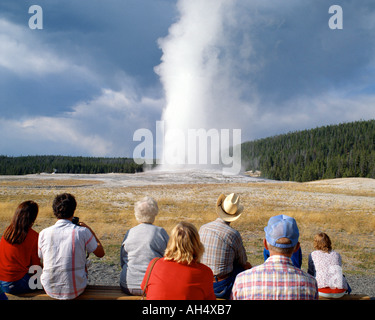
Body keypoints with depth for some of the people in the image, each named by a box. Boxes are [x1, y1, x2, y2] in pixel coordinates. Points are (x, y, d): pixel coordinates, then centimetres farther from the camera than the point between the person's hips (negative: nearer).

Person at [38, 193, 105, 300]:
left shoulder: (44, 233, -8)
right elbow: (100, 253, 1)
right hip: (75, 291, -2)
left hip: (50, 290, 2)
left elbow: (41, 258, 10)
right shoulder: (82, 232, -13)